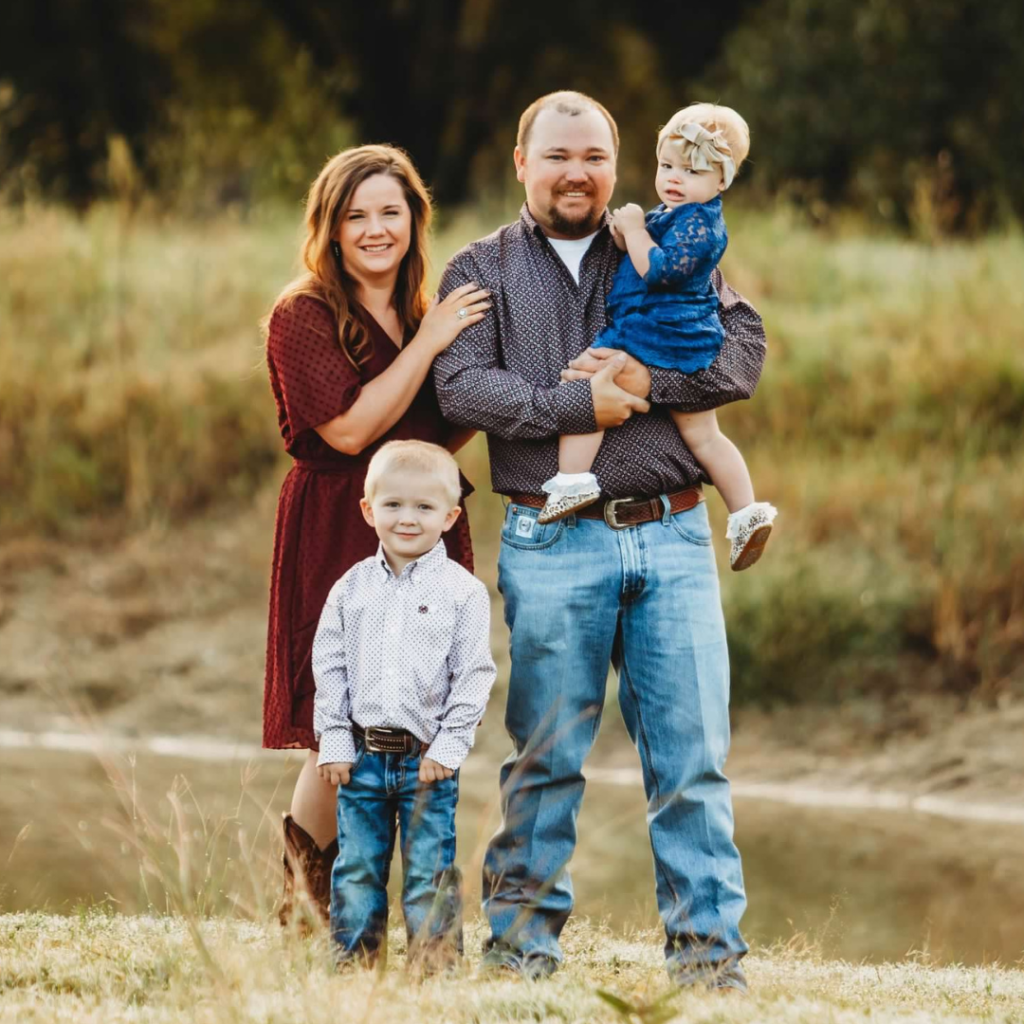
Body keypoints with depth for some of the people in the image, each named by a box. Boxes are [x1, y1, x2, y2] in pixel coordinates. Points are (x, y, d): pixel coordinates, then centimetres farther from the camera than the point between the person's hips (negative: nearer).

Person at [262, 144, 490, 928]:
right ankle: (311, 872, 9)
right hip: (337, 536, -6)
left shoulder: (424, 316, 15)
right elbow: (350, 428, -16)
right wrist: (429, 343, -14)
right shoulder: (304, 317, -6)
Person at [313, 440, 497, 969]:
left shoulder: (462, 592, -2)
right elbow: (329, 668, 8)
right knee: (356, 867, 7)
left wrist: (448, 746, -10)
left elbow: (474, 675, -4)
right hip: (363, 756, 3)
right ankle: (352, 961, 14)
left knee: (430, 872, -1)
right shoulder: (351, 589, 6)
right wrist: (333, 742, 1)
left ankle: (435, 965, 5)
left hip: (428, 759, -3)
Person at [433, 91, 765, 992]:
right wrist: (577, 405, -13)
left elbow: (743, 353, 2)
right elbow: (461, 384, -6)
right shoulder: (481, 270, 9)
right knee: (546, 756, 2)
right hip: (552, 545, -1)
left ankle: (709, 946, 2)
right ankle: (523, 939, 12)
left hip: (672, 537, 1)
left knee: (692, 749, -2)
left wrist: (644, 378, -12)